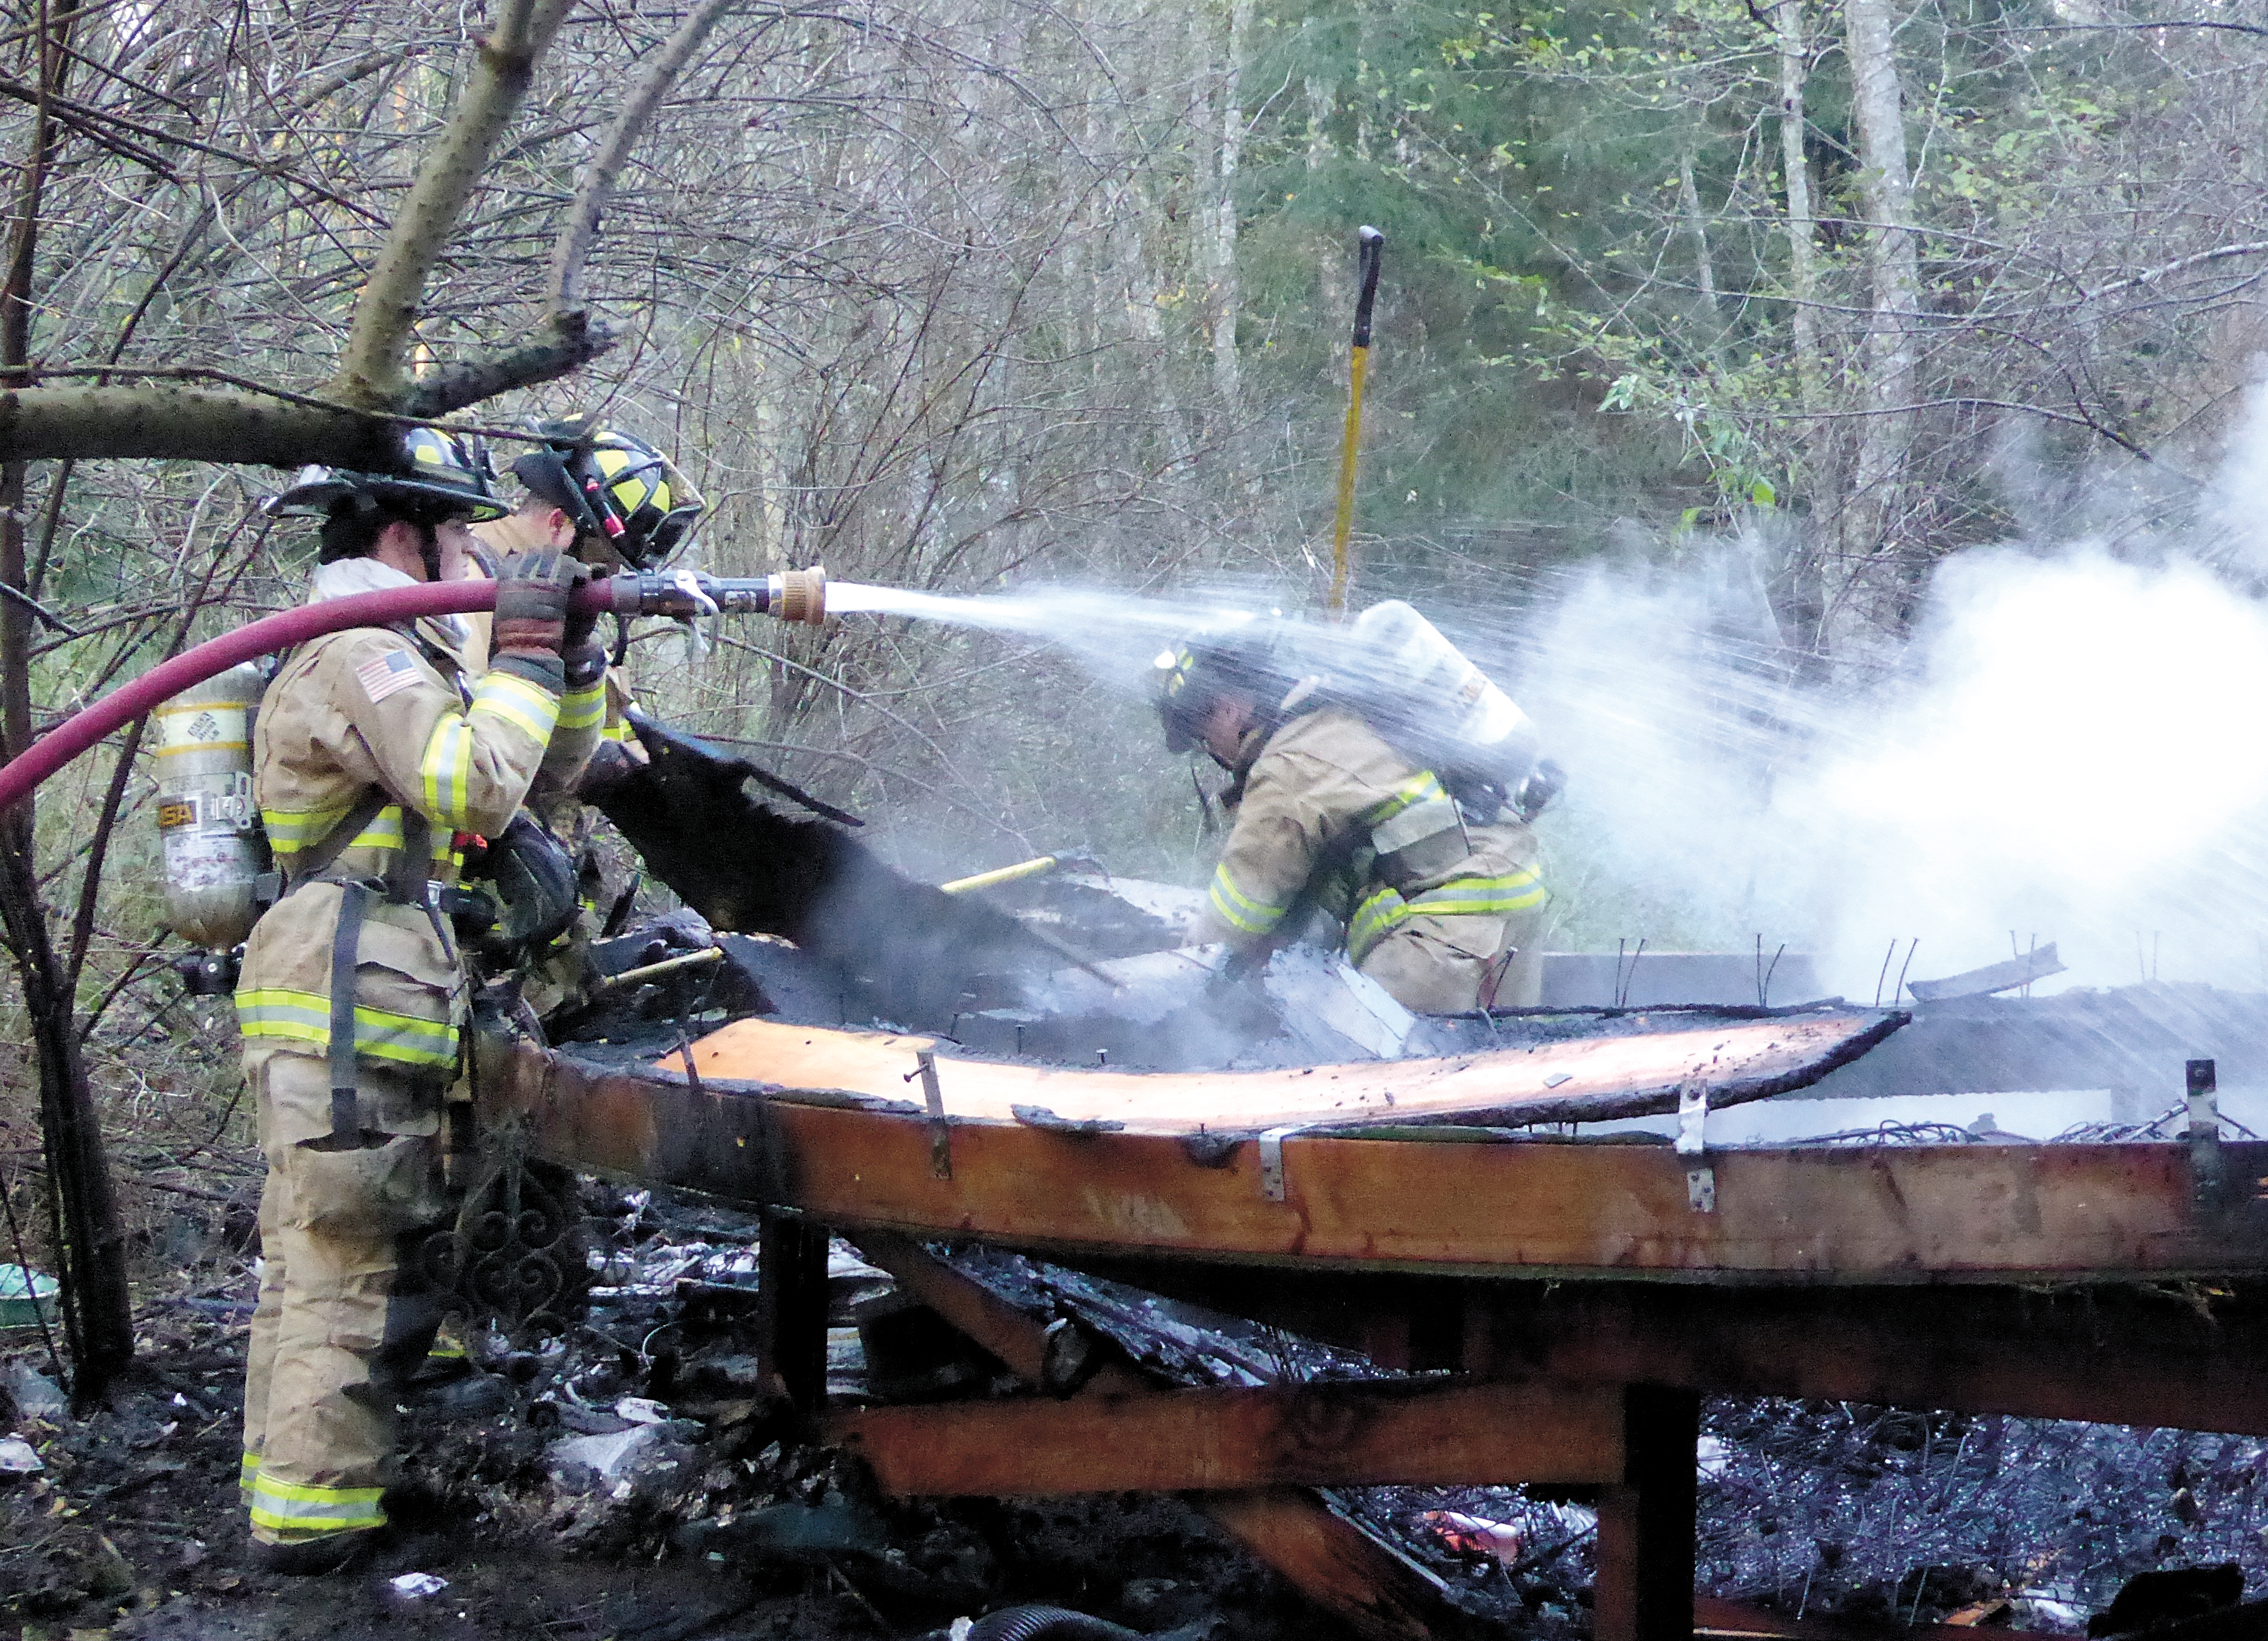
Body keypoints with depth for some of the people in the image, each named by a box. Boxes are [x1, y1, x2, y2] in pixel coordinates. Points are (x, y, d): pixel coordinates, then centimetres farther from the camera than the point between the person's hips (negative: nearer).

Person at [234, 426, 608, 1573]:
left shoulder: (398, 652, 23)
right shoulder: (363, 652, -11)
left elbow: (540, 772, 24)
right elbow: (476, 787, -22)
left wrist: (574, 661, 10)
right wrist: (523, 652, -13)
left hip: (337, 1011, 11)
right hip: (349, 1005, -11)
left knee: (315, 1258, 14)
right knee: (352, 1262, -11)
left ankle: (290, 1481, 20)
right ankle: (311, 1517, -10)